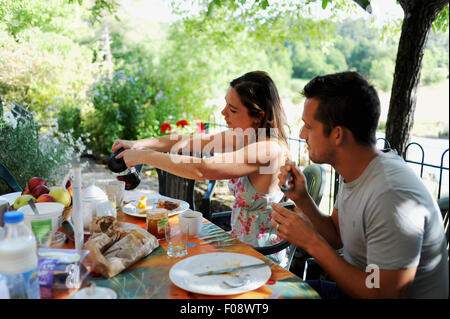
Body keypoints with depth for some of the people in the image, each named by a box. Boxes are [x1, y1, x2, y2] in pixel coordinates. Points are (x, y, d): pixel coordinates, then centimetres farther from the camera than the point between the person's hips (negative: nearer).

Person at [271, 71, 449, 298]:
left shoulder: (391, 196, -31)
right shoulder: (353, 172, -2)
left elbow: (382, 293, -26)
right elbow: (337, 237, 7)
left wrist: (312, 242, -24)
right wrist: (301, 199, -8)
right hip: (354, 286, 8)